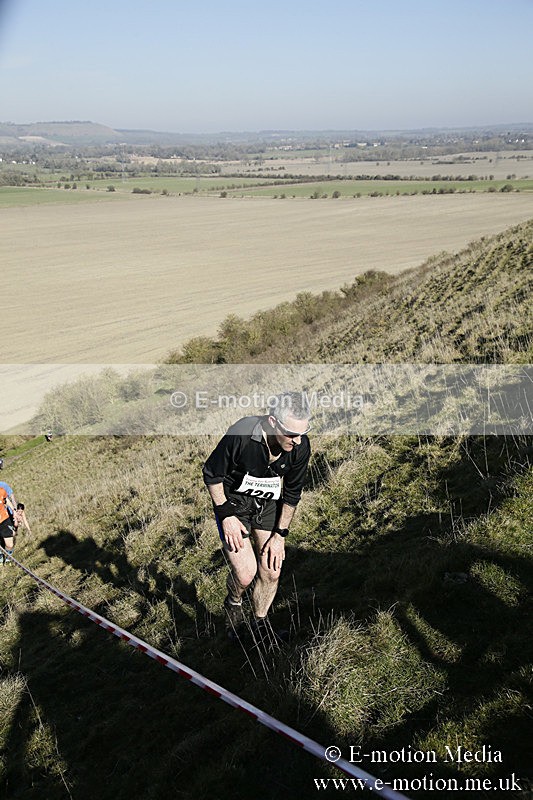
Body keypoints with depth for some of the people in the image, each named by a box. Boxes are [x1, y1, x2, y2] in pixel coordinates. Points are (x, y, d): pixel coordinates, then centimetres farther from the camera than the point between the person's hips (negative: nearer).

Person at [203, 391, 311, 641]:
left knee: (271, 571, 0)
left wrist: (279, 535, -4)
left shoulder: (301, 446, -21)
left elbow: (292, 492, -4)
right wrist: (226, 515, -17)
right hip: (232, 501, -3)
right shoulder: (240, 435, -33)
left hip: (268, 503, 4)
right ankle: (233, 604, 25)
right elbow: (211, 474, -15)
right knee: (245, 573, -11)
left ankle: (260, 624, 27)